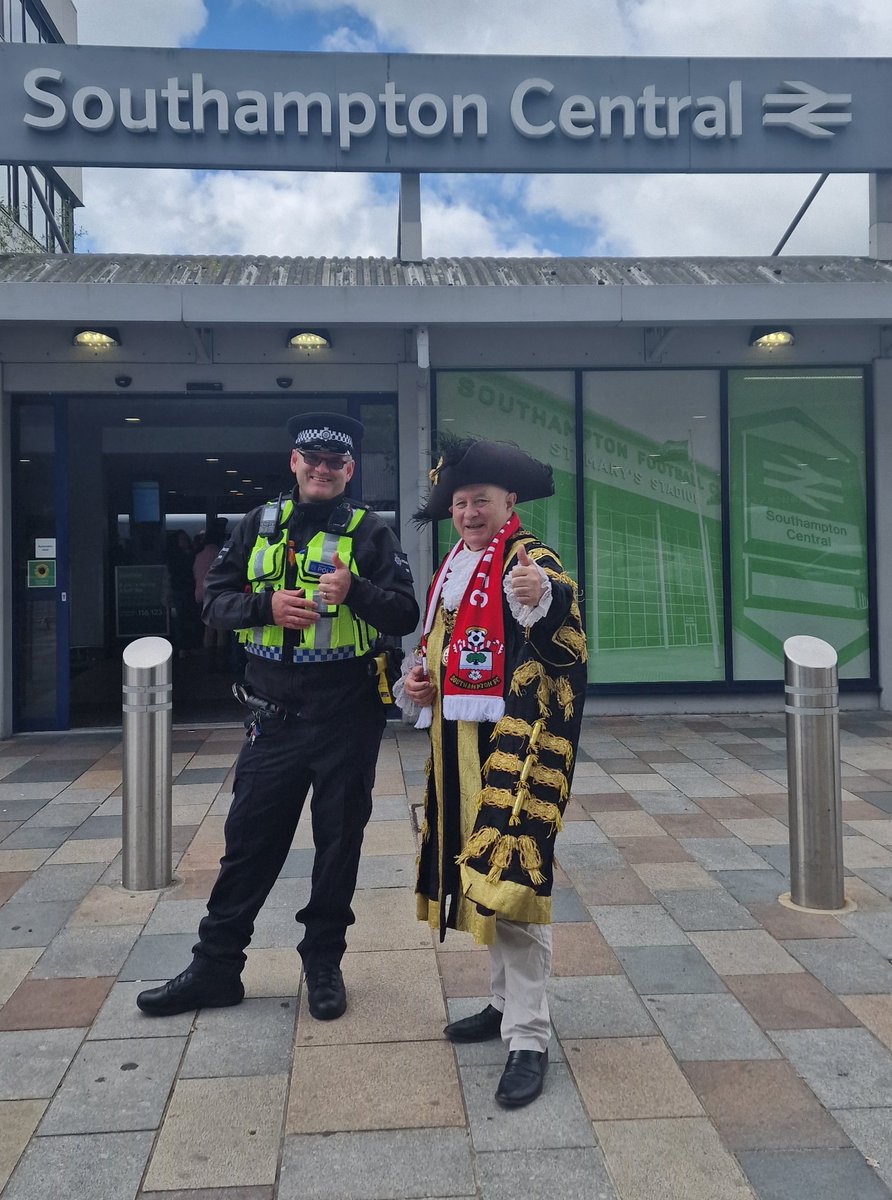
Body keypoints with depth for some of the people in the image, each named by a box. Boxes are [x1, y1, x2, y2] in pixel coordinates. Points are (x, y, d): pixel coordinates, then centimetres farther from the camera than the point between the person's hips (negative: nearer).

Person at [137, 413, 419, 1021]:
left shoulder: (371, 532, -1)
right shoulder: (261, 525, 7)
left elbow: (406, 616, -7)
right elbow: (215, 599, 5)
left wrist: (355, 591, -25)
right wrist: (266, 606, -14)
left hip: (348, 718, -2)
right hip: (274, 718, 2)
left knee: (338, 843, 10)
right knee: (249, 840, 10)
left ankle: (324, 961, 29)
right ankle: (215, 967, 26)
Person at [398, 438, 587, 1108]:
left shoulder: (530, 560, -11)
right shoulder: (454, 567, 14)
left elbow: (567, 640, -29)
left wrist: (543, 597, -50)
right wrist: (417, 679, 5)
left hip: (517, 741, -8)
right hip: (461, 741, 9)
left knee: (510, 875, -10)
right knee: (477, 872, 16)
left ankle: (529, 1038, 3)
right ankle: (508, 1001, 33)